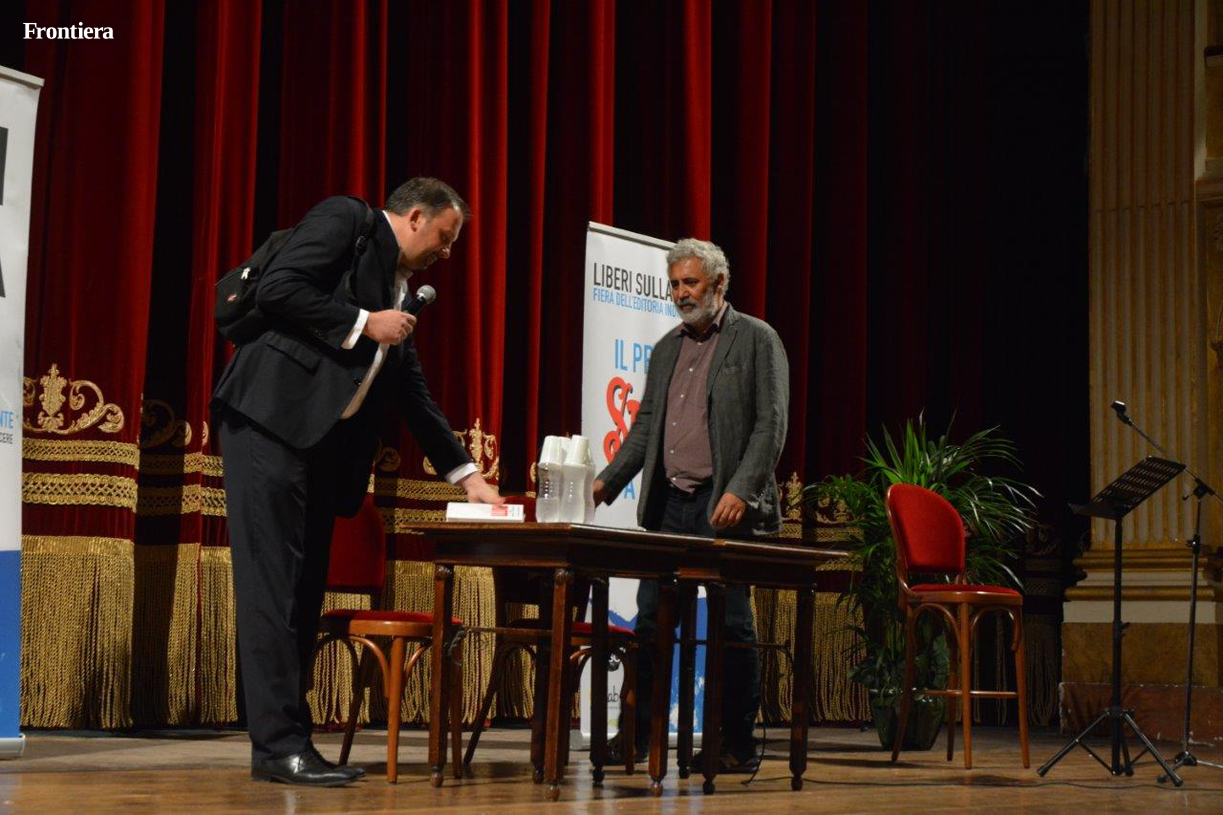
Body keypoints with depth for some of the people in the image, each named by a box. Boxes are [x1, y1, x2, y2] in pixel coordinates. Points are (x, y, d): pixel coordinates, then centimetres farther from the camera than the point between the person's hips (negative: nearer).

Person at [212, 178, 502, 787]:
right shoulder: (346, 221, 1)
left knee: (305, 591, 6)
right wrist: (364, 323, -9)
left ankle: (285, 741, 9)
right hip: (270, 421, -9)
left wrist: (466, 475, 24)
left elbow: (413, 393, 27)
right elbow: (275, 290, -13)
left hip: (320, 441, 9)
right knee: (274, 582, -10)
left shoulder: (399, 285, 25)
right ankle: (279, 746, -11)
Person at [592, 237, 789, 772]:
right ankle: (637, 734, 11)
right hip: (670, 504, 6)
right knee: (650, 618, 4)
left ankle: (738, 745, 6)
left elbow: (771, 424, -8)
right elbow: (645, 426, 18)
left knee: (732, 624, -2)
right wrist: (607, 482, 5)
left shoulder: (756, 340, -1)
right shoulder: (666, 349, 18)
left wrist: (740, 491, -19)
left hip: (726, 506, -6)